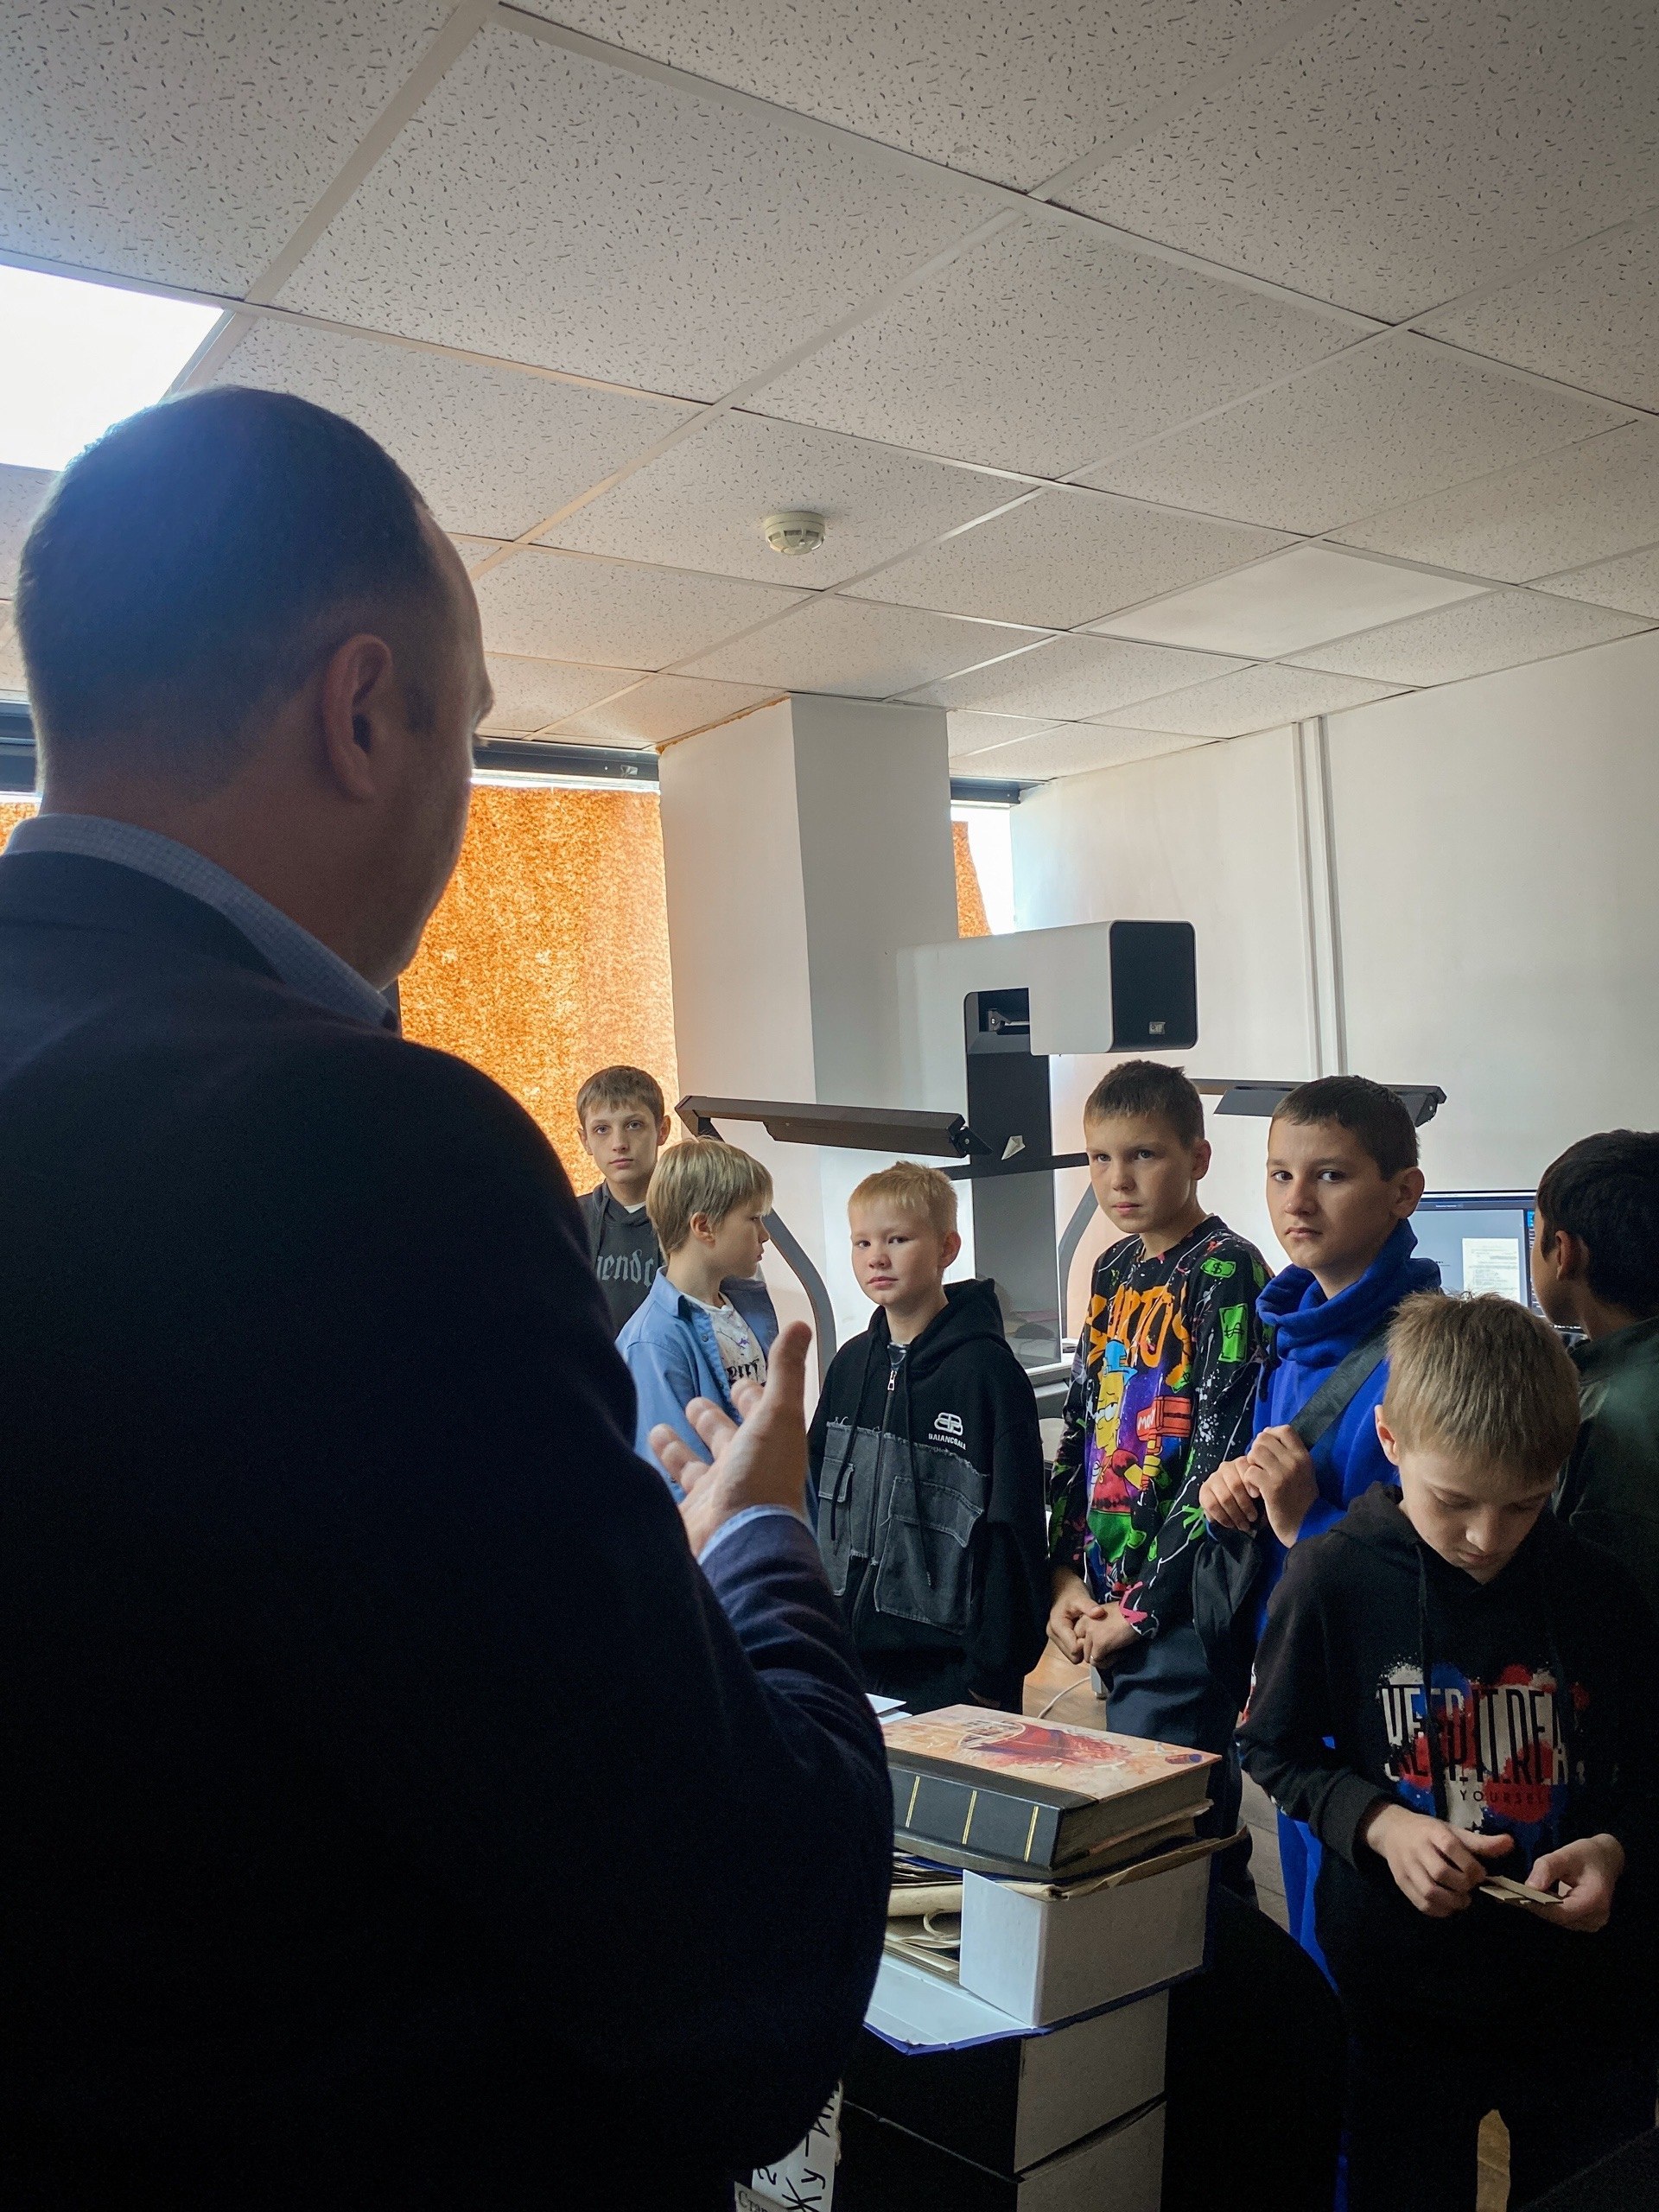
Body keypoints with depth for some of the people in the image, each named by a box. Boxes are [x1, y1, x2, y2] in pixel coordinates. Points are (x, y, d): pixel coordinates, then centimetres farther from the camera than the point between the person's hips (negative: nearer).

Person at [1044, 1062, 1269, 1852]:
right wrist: (1066, 1577, 4)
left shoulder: (1226, 1273, -12)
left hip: (1183, 1603, -7)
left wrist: (1143, 1605, -13)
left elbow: (1221, 1457, -17)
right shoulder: (1115, 1270, 11)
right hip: (1104, 1600, 7)